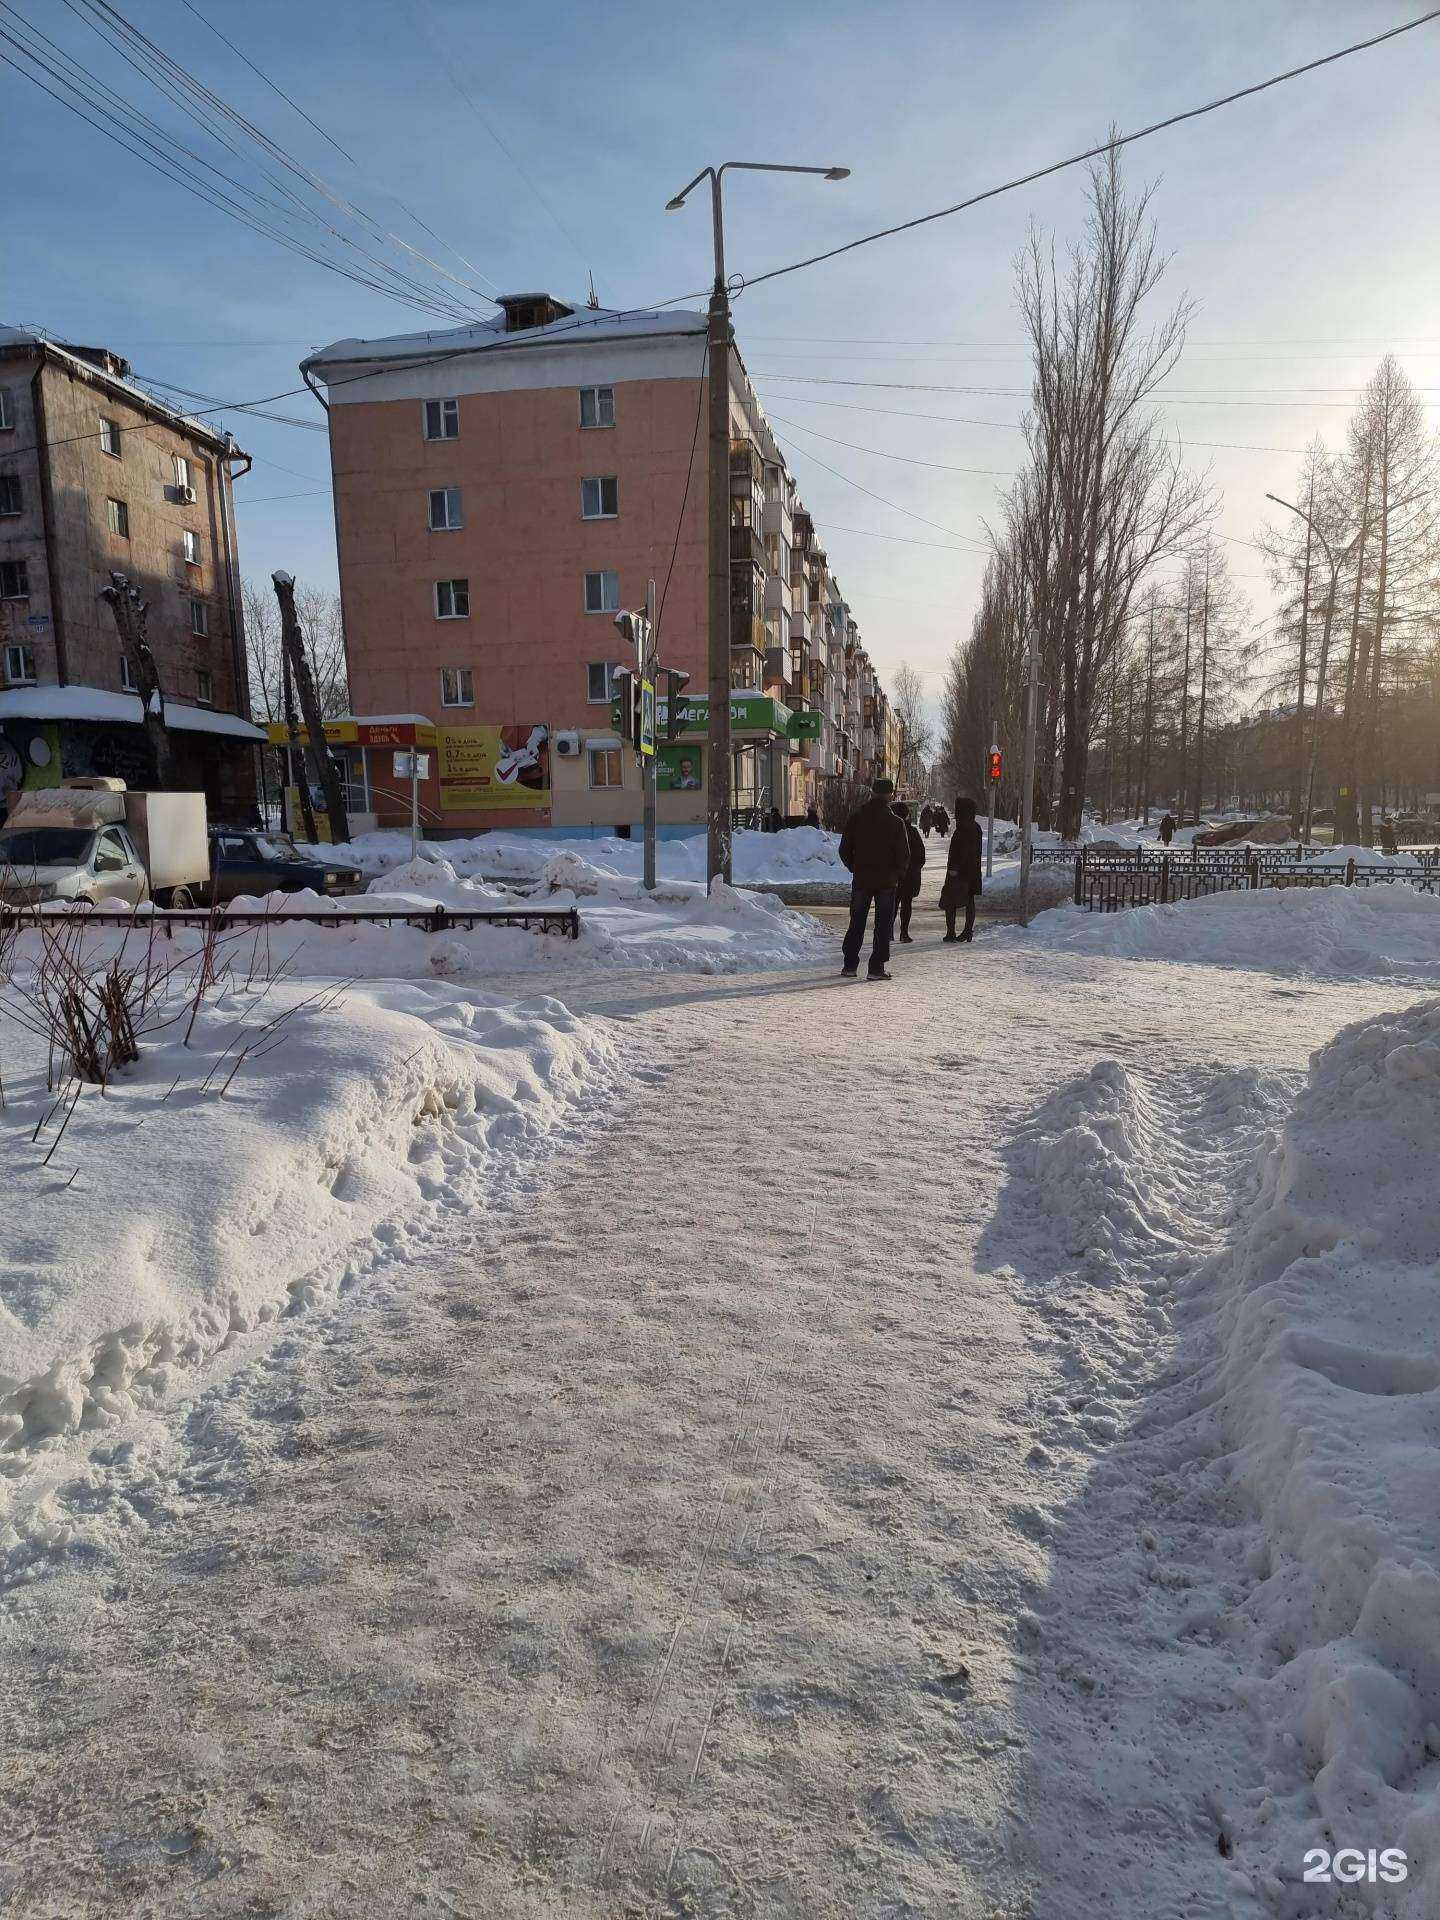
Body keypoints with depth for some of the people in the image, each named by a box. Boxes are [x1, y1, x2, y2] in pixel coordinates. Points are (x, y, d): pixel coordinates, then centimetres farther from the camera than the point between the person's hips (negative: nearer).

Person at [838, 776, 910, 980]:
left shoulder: (856, 818, -1)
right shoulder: (896, 822, -8)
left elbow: (844, 850, 2)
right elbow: (904, 856, -8)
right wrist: (897, 874, 8)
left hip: (861, 880, 3)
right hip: (887, 881, -2)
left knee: (856, 923, 12)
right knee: (883, 925, 4)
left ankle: (850, 965, 13)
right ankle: (876, 967, 1)